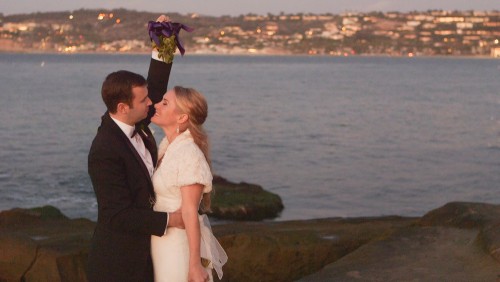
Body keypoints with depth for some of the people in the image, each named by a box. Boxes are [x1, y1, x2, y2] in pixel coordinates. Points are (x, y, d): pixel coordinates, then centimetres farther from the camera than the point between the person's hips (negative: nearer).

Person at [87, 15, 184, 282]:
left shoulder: (132, 124, -1)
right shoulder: (105, 152, -26)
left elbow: (155, 93, 15)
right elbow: (118, 215, -26)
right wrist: (168, 220, -18)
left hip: (140, 255, 9)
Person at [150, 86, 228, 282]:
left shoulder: (189, 155, -21)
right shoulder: (167, 145, 4)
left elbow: (190, 211, -23)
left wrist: (195, 263, -21)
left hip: (181, 243, -8)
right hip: (162, 241, 8)